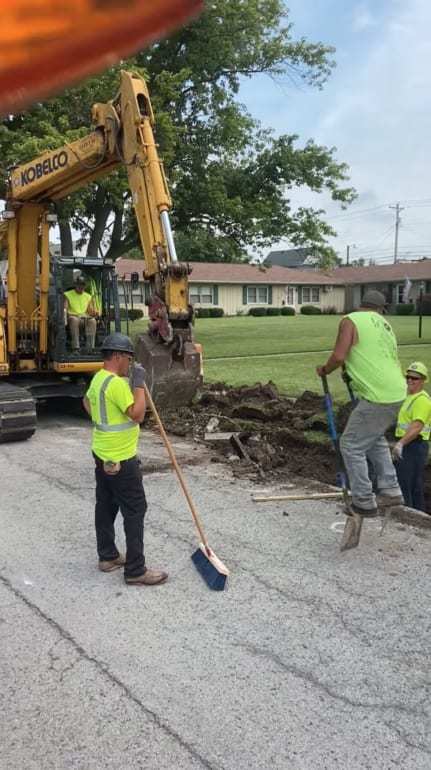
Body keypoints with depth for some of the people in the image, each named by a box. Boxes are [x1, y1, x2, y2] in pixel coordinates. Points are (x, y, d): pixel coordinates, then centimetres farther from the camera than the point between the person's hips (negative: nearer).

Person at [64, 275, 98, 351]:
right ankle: (76, 347, -46)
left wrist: (94, 313, -9)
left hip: (85, 317, 2)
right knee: (74, 320, -39)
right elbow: (65, 308, 2)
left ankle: (91, 348, -42)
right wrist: (65, 312, -22)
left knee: (92, 321, -33)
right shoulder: (68, 295, 14)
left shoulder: (88, 297, 22)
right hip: (73, 316, -2)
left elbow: (91, 311, 15)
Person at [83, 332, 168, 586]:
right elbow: (138, 414, -27)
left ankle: (108, 556, 31)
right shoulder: (116, 383, -24)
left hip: (103, 455, 10)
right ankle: (136, 571, 3)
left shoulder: (98, 378, 9)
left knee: (105, 506, 18)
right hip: (120, 460, -10)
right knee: (135, 511, -3)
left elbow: (87, 401, 28)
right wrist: (139, 384, -21)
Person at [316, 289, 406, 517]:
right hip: (396, 394, 8)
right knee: (374, 438, 28)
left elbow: (338, 356, -16)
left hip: (378, 398, -8)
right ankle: (390, 492, 30)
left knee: (351, 445, 5)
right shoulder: (385, 325, 18)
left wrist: (324, 370, 4)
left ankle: (364, 502, 11)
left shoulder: (350, 320, -5)